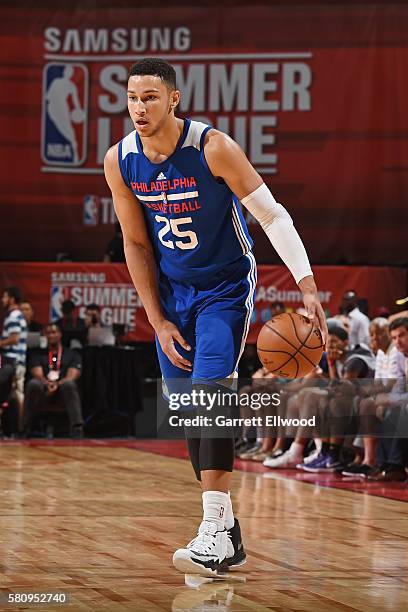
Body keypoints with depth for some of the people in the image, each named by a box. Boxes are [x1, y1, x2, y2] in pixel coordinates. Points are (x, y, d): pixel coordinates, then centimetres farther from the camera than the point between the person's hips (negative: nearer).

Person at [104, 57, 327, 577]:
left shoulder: (213, 148, -22)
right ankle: (227, 536, 15)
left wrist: (306, 284, -25)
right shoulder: (119, 162, -8)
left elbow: (272, 215, -17)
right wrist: (158, 322, -2)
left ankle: (213, 532, -25)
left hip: (226, 287, -5)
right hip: (172, 293, 5)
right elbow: (136, 244, 2)